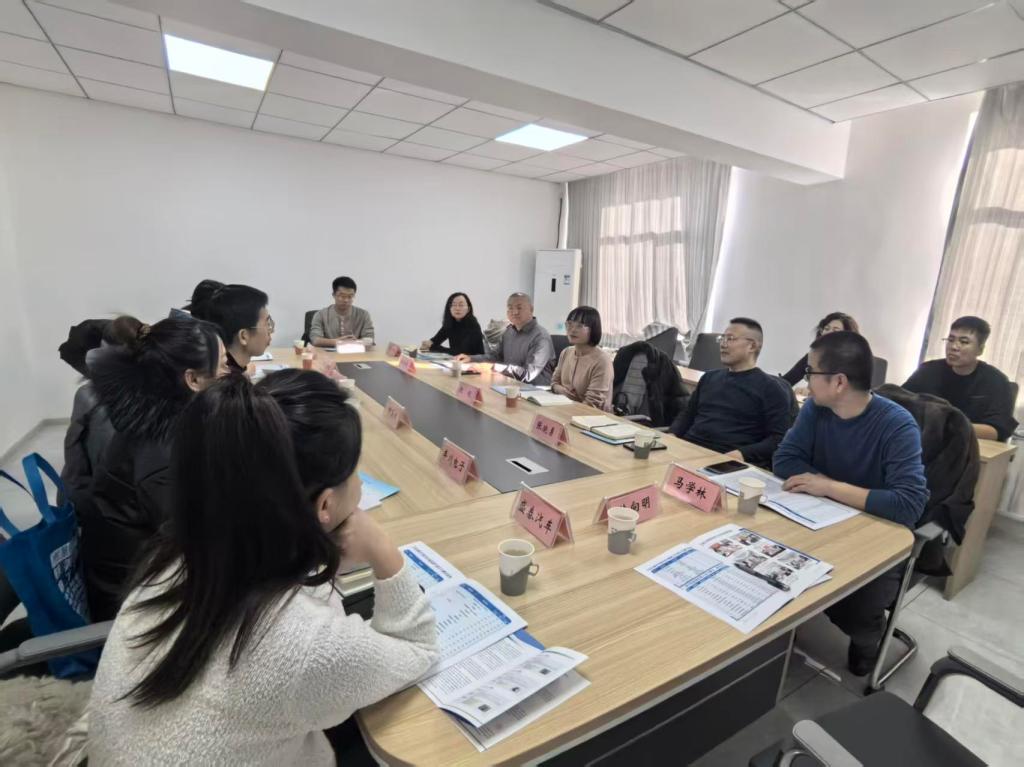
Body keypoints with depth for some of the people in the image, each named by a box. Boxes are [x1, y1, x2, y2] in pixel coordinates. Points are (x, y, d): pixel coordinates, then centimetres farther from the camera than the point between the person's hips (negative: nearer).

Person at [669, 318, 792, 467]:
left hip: (728, 460, -4)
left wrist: (743, 454, -20)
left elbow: (779, 439, -4)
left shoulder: (770, 388, 3)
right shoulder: (709, 377, 22)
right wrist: (671, 436, 6)